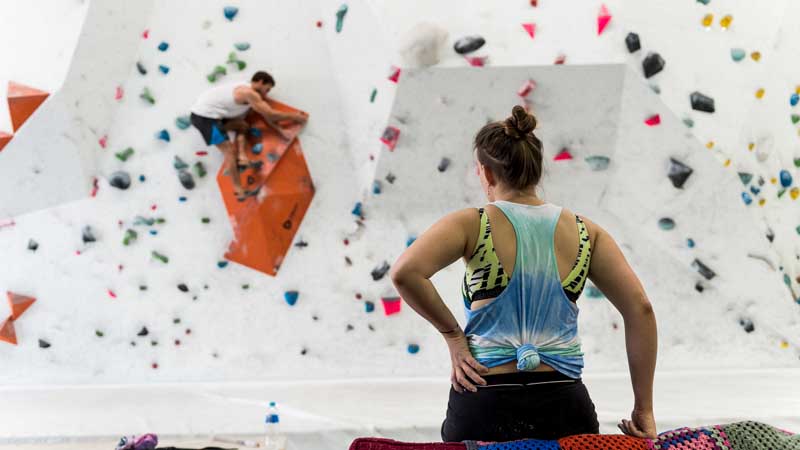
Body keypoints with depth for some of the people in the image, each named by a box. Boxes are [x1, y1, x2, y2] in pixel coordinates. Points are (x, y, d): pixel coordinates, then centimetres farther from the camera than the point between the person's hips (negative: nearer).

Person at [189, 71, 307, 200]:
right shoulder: (249, 93, -16)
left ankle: (241, 157, 1)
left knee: (243, 126, 18)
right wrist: (294, 116, -3)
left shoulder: (246, 89, 14)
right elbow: (270, 114, -14)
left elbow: (265, 115, 15)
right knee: (229, 150, -9)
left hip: (206, 111, 10)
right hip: (204, 116, -10)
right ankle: (239, 190, -9)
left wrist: (280, 130, 7)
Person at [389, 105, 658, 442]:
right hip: (564, 405, 2)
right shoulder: (585, 232, 6)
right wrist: (644, 410, 5)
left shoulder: (472, 225, -3)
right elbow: (640, 308, 2)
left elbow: (404, 272, -18)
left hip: (483, 405, -2)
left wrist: (452, 334, -5)